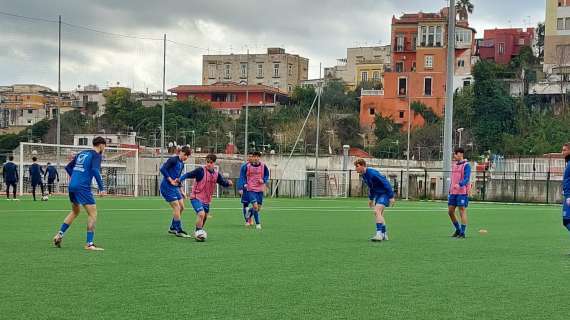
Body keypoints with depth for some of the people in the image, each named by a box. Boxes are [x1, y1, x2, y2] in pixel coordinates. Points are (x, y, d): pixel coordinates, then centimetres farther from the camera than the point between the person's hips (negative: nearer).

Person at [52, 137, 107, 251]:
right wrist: (101, 188, -20)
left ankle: (59, 235, 24)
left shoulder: (81, 153, 19)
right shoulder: (97, 155, -3)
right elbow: (95, 170, -20)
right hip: (83, 188, -8)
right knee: (93, 213, -3)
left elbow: (68, 167, 23)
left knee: (75, 212, 26)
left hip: (72, 186, 8)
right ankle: (89, 243, -7)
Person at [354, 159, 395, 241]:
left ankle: (379, 234, -25)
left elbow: (386, 183, -24)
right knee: (379, 214, 13)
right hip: (378, 194, 10)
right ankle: (384, 234, 23)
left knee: (377, 211, -22)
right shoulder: (364, 175, 4)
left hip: (385, 193, -10)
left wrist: (391, 197, -24)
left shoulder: (373, 173, -25)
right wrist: (371, 198, 23)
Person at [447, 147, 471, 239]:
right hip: (453, 192, 8)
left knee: (462, 211, -4)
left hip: (462, 192, -8)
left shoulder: (466, 165, -8)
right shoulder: (454, 165, 16)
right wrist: (450, 190, 19)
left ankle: (462, 233, 2)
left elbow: (466, 179, -18)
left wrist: (459, 185, -35)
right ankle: (458, 230, 24)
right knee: (450, 211, 8)